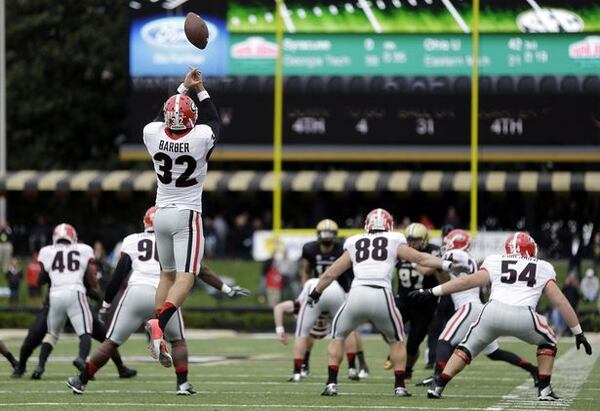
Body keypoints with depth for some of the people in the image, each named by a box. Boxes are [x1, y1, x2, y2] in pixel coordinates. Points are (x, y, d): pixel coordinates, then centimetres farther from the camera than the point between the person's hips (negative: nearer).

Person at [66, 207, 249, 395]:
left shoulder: (132, 241, 16)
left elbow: (119, 275, 10)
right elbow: (201, 271, 17)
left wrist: (105, 304, 15)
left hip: (136, 293, 0)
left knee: (111, 342, 10)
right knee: (178, 340, 23)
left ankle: (81, 381, 13)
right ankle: (182, 384, 9)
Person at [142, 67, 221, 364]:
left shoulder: (153, 134, -8)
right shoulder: (201, 138, -16)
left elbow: (165, 118, 16)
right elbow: (213, 120, 8)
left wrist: (184, 88, 22)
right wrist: (200, 90, 15)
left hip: (161, 213, 5)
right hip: (187, 216, -5)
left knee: (167, 274, 16)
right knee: (185, 278, -7)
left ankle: (157, 340, 12)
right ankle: (159, 324, -30)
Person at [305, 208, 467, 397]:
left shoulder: (354, 244, 22)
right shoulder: (395, 242, 17)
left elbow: (331, 273, 26)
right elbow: (420, 258, 10)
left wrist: (315, 293, 38)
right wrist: (447, 264, 12)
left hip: (357, 295, 1)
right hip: (381, 296, -1)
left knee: (338, 335, 23)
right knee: (396, 340, 23)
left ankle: (331, 383, 11)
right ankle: (399, 386, 15)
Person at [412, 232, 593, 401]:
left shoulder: (495, 263, 24)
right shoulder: (543, 269, 25)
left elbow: (468, 281, 19)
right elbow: (561, 303, 23)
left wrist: (432, 291, 23)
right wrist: (578, 333, 29)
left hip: (493, 311, 1)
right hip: (524, 317, 0)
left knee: (468, 346, 20)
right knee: (548, 341, 27)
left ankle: (438, 385, 9)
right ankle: (544, 389, 19)